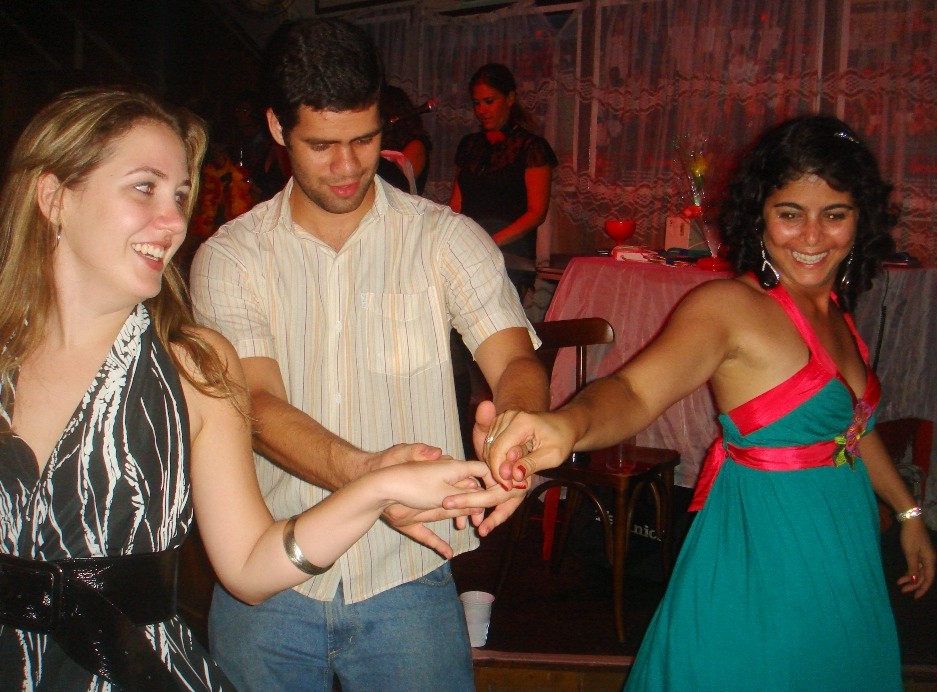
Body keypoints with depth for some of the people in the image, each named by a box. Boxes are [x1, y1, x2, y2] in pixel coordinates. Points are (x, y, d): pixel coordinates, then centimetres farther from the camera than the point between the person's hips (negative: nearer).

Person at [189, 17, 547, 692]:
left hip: (408, 583, 0)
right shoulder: (229, 258, -1)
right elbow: (258, 406, -14)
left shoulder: (445, 238, -1)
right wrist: (362, 473, -34)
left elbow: (515, 359, -13)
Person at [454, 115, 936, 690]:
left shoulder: (837, 313, 5)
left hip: (848, 566, 8)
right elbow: (636, 389, -37)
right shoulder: (728, 307, -19)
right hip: (767, 568, -7)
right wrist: (568, 424, -58)